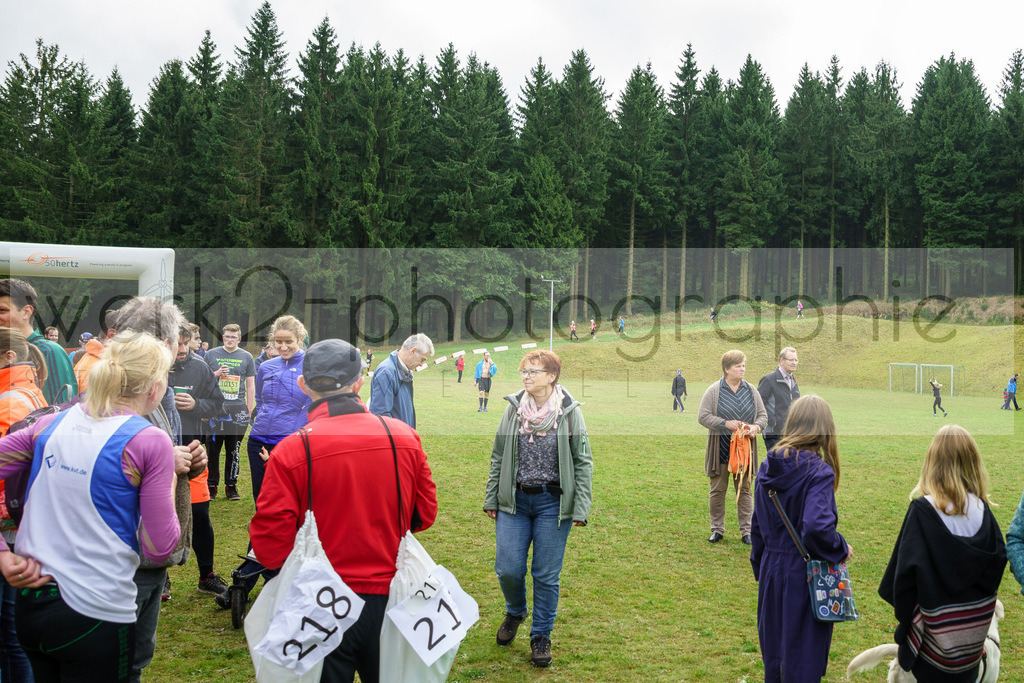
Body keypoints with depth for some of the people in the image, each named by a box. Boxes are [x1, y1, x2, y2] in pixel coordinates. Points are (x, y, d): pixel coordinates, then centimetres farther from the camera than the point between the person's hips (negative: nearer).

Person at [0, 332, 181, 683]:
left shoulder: (50, 424, 3)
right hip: (96, 613, -5)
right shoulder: (149, 442, -13)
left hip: (30, 601, 6)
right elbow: (159, 548, -10)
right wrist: (170, 481, 3)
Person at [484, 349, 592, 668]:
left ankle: (541, 636, 24)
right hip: (514, 501, 2)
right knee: (508, 569, 0)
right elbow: (498, 458, 9)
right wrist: (491, 499, 7)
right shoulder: (513, 409, 1)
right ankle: (515, 611, 32)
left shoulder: (569, 412, -6)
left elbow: (583, 463, -2)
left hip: (553, 504, -2)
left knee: (546, 574, 4)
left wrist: (581, 508, -6)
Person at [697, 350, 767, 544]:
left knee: (744, 489, 7)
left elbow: (763, 415, 10)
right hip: (720, 448, -2)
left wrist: (756, 427, -11)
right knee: (718, 490, 5)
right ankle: (717, 529, 17)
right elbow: (702, 416, -8)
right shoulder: (714, 391, -4)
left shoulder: (751, 390, 7)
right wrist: (726, 423, -17)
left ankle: (746, 531, 14)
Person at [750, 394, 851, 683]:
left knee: (773, 652, 20)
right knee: (803, 658, 7)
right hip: (805, 573, -6)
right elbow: (817, 527, -30)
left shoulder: (767, 467, 2)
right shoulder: (819, 471, -17)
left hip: (771, 571, 6)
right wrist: (842, 549, -12)